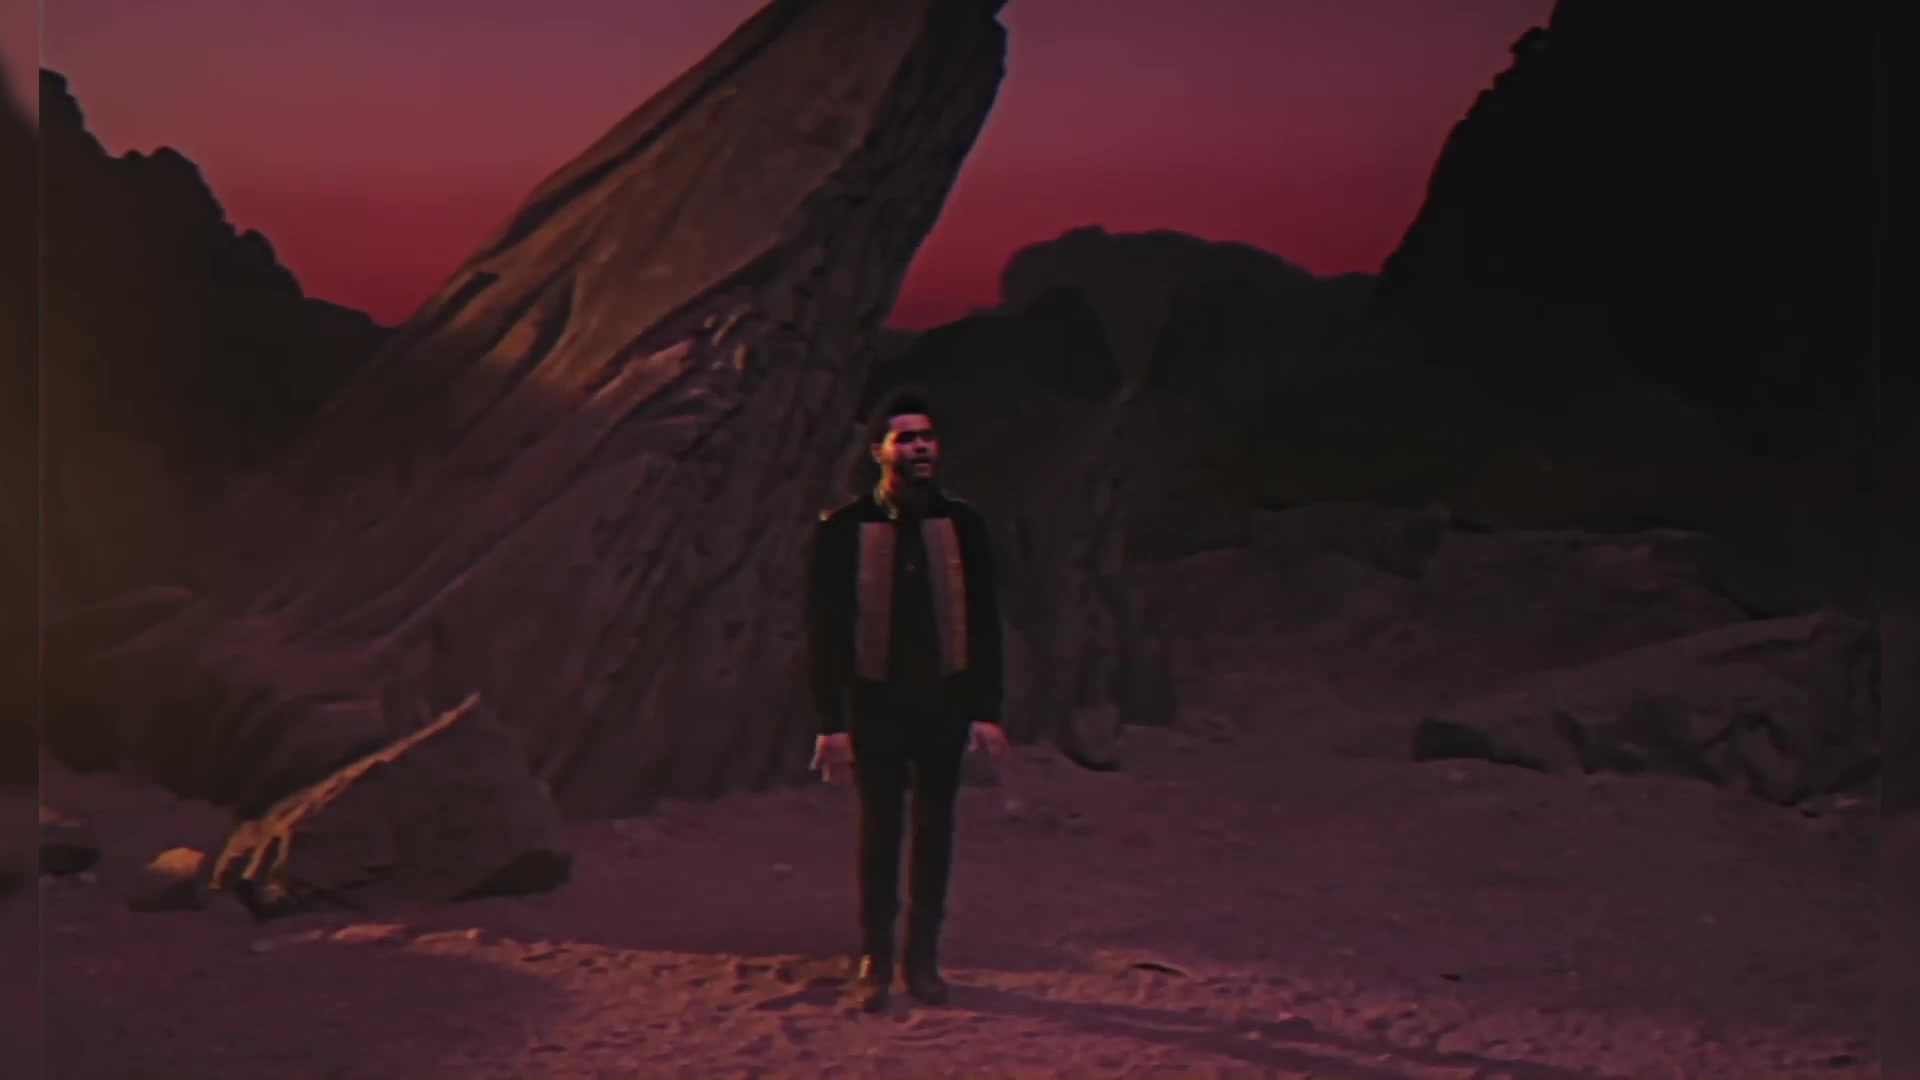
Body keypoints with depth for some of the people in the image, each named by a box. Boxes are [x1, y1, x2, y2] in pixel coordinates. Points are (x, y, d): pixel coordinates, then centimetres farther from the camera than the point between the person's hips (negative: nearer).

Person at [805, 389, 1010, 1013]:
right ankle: (875, 959, 16)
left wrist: (987, 711, 0)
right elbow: (824, 630, -3)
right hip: (876, 706, -2)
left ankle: (923, 958, 19)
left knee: (934, 830, 8)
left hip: (944, 704, 2)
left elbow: (985, 625, 6)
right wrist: (831, 721, -7)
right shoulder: (843, 530, -4)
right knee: (879, 831, 4)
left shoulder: (962, 525, 3)